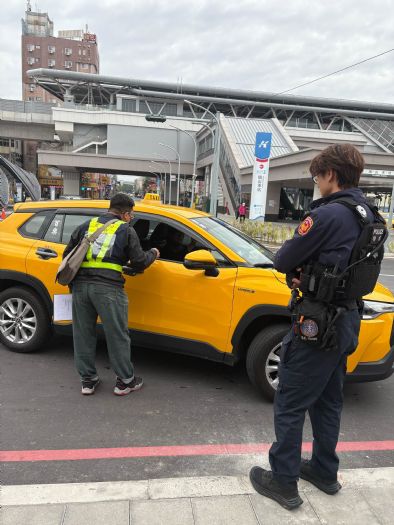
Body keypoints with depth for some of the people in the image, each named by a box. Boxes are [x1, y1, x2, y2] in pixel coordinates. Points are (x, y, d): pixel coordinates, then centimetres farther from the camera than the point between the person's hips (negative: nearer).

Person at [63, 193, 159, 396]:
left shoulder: (87, 226, 19)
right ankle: (125, 381, 17)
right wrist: (153, 254, 26)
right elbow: (139, 263, 6)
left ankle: (87, 380, 25)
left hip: (80, 285, 5)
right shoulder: (126, 230, 6)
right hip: (108, 288, -4)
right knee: (117, 335, 7)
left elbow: (67, 254, 19)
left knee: (83, 333, 15)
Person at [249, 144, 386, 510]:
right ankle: (324, 471, 38)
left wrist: (295, 269, 3)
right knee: (327, 401, 22)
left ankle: (283, 482, 20)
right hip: (346, 321, 9)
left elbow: (282, 261, -17)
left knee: (290, 404, 5)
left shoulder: (329, 214, -21)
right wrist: (306, 271, -3)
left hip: (318, 325, -9)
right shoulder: (368, 217, 8)